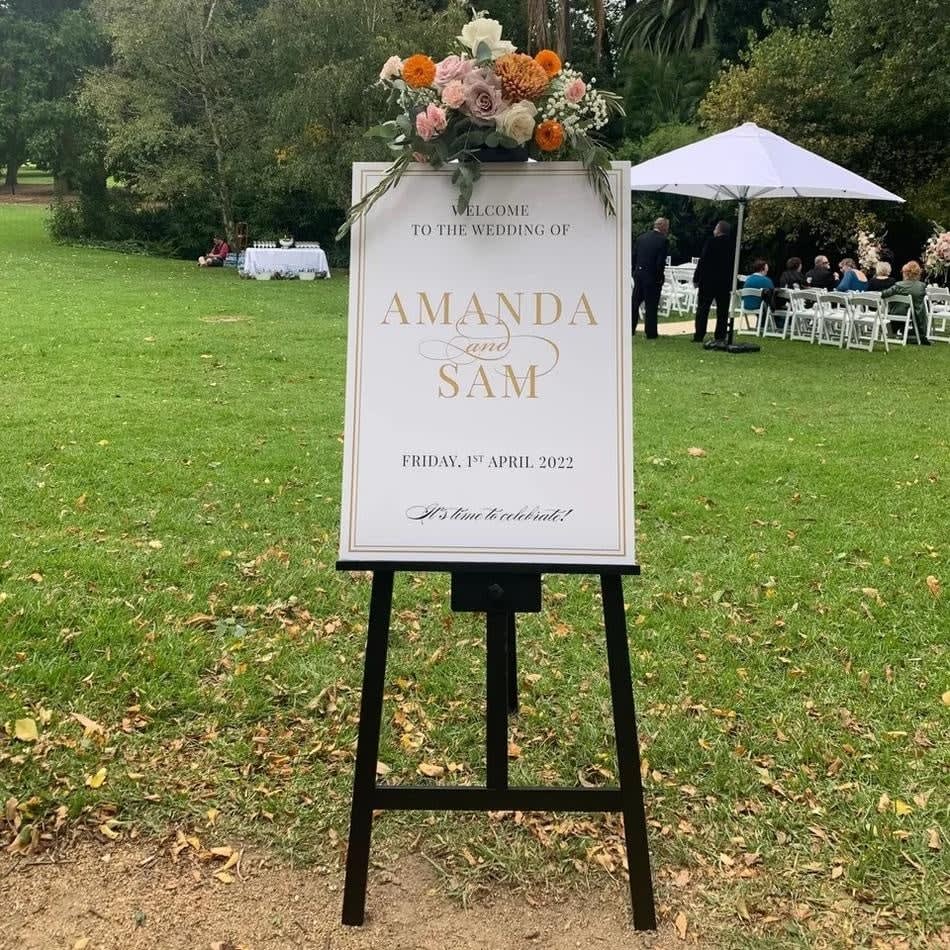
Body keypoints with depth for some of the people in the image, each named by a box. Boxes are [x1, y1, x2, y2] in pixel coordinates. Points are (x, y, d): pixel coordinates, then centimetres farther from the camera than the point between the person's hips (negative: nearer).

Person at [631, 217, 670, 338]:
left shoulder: (641, 237, 4)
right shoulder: (663, 240, -11)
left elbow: (634, 256, 5)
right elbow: (661, 262, -16)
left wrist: (635, 272, 12)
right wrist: (659, 277, -4)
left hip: (638, 275, 5)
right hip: (652, 277, -5)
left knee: (635, 303, 14)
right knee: (651, 306, 3)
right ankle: (651, 332, 8)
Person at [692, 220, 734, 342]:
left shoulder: (711, 242, -10)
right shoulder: (732, 245, 4)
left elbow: (702, 261, -13)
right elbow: (734, 265, 9)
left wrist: (696, 278, -7)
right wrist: (731, 284, 16)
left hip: (708, 281, -4)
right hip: (725, 282, 4)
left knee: (702, 309, 1)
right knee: (722, 311, 8)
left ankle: (699, 336, -3)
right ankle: (721, 336, 5)